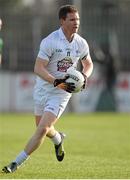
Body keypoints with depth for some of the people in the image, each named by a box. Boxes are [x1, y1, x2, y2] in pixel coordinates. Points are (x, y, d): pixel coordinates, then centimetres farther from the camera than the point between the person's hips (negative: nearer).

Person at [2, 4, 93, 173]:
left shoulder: (81, 44, -3)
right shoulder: (50, 41, -16)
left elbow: (88, 64, 16)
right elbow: (38, 68, -21)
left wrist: (84, 76, -6)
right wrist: (56, 81, -33)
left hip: (62, 93, 0)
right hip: (43, 88, 0)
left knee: (43, 129, -14)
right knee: (42, 129, 15)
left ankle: (17, 162, -7)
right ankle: (58, 139, 51)